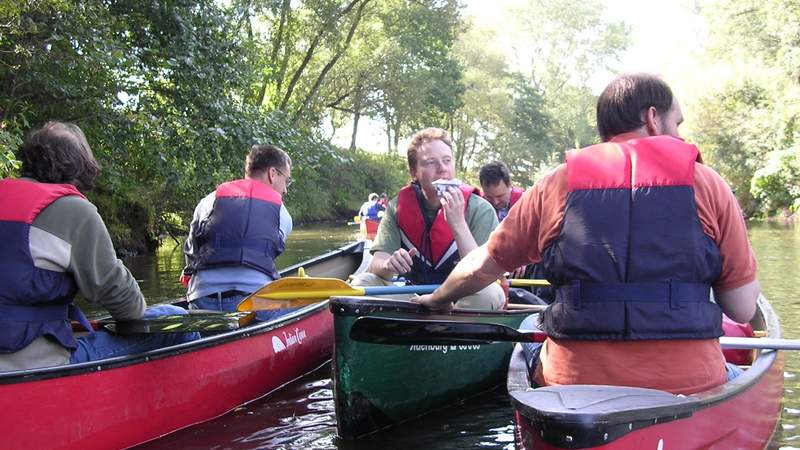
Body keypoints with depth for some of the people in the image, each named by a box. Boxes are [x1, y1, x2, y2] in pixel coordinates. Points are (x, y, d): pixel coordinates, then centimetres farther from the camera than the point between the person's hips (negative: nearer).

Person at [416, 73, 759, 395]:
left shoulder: (558, 183, 3)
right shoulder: (707, 183, 0)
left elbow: (480, 268, 11)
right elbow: (743, 310, 0)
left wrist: (438, 299, 31)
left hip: (572, 381, 1)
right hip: (689, 385, 0)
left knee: (527, 352, 32)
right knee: (732, 375, 33)